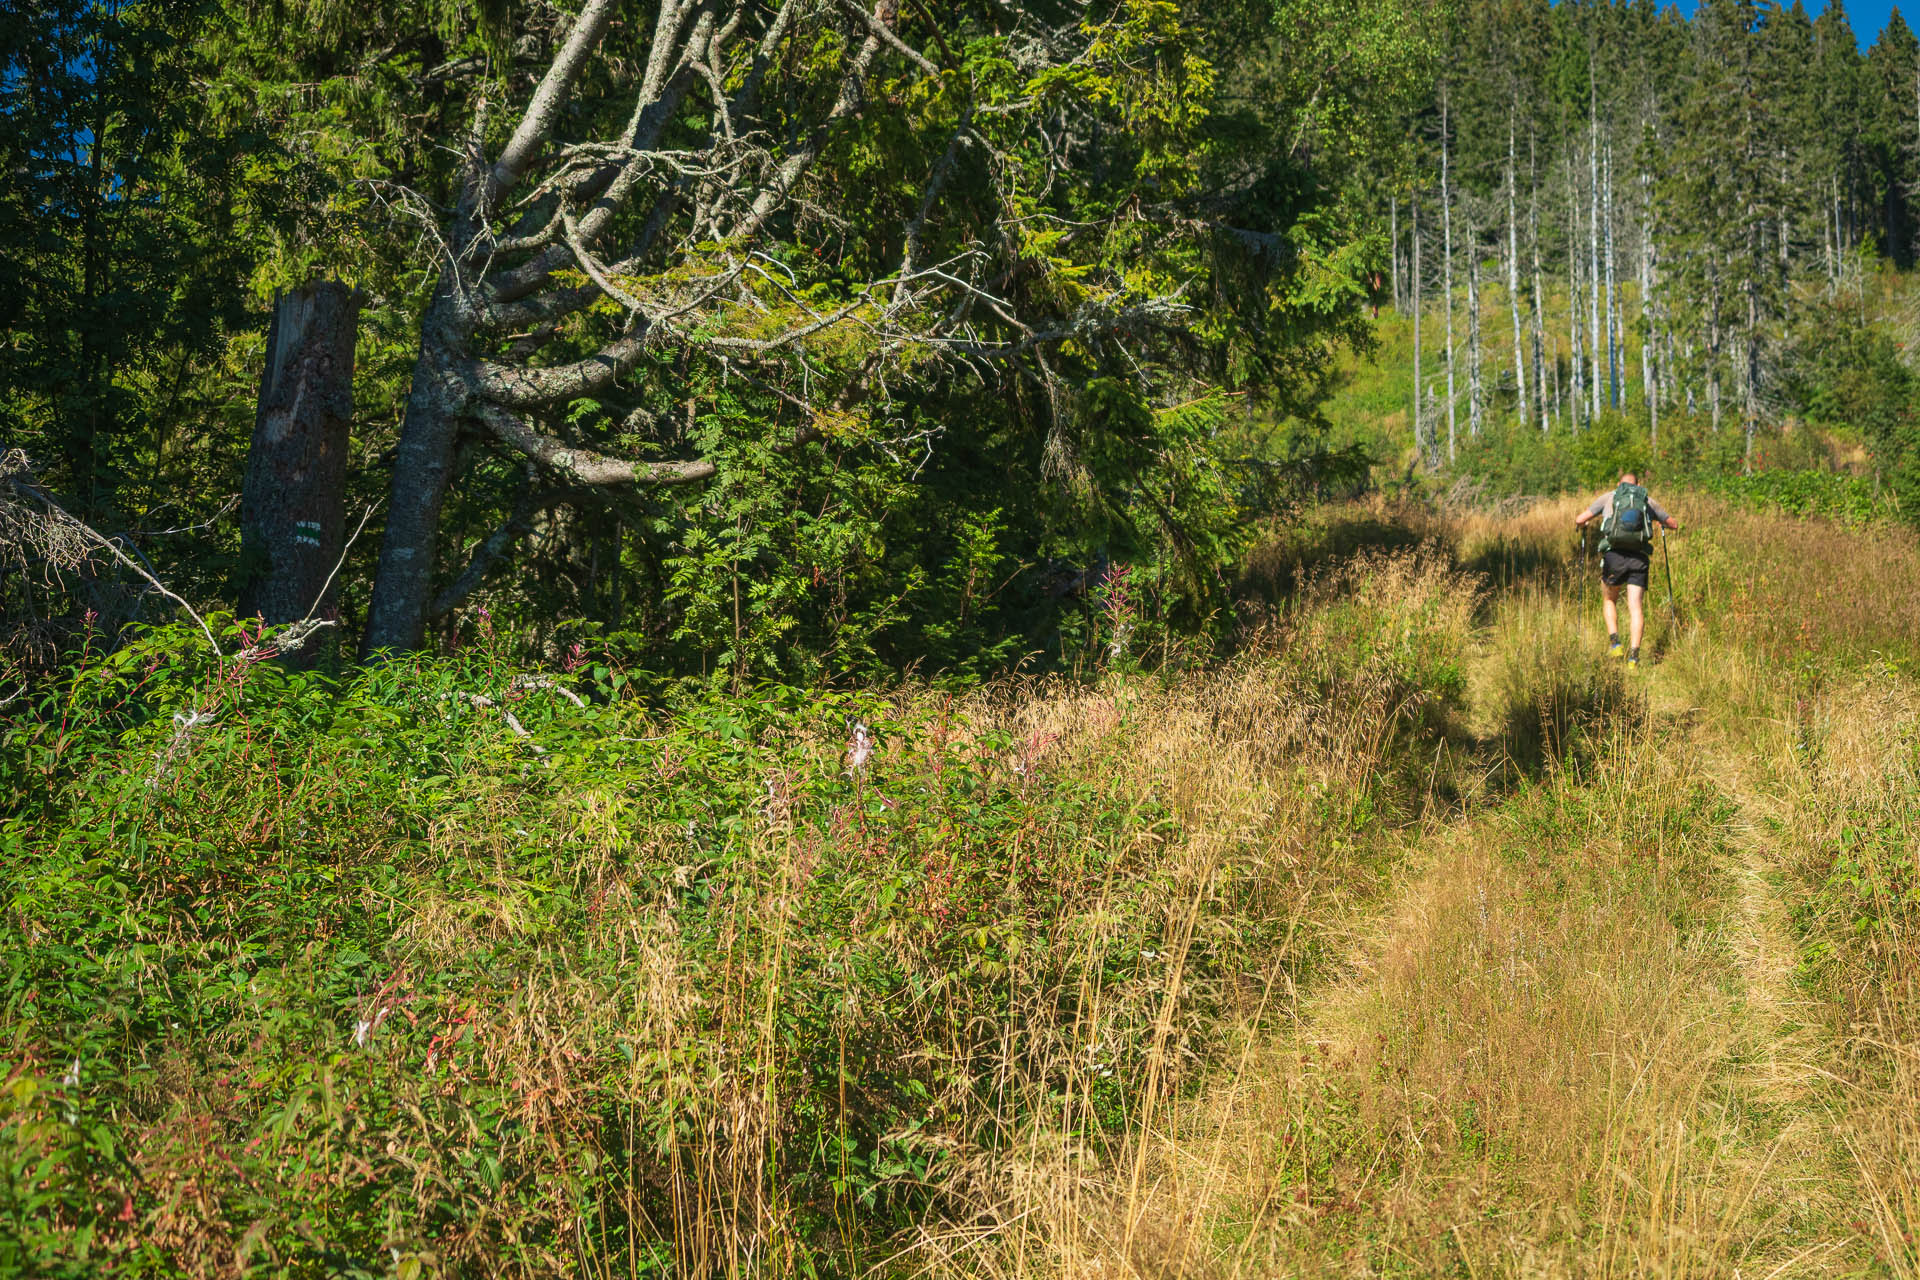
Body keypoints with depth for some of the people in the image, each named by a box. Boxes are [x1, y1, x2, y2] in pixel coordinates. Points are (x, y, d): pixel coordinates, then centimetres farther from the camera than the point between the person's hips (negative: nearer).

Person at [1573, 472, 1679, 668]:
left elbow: (1580, 519, 9)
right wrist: (1660, 521, 51)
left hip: (1614, 555, -1)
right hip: (1639, 557, 1)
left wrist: (1581, 525, 33)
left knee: (1609, 601, 20)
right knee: (1636, 607, -1)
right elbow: (1673, 524, 29)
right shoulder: (1648, 501, 18)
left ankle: (1615, 643, 3)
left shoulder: (1609, 497, 14)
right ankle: (1634, 655, -14)